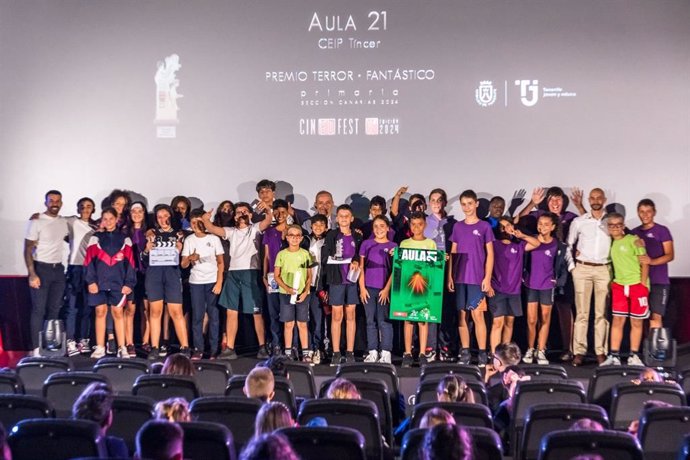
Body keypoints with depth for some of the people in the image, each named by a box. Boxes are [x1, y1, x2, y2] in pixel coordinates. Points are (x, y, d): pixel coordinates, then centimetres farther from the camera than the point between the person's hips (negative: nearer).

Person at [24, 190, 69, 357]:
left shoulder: (63, 222, 8)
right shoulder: (36, 222, -9)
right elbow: (28, 249, -10)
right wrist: (32, 274, -19)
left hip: (58, 269, 6)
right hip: (41, 268, -6)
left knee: (54, 309, 8)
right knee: (39, 310, -5)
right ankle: (36, 348, -4)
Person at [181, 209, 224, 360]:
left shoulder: (214, 239, 2)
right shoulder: (189, 240, 6)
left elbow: (220, 262, 2)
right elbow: (183, 264, 4)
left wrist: (219, 282, -7)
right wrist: (190, 258, -18)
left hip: (212, 281, -1)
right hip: (196, 282, 2)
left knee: (213, 316, -3)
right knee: (197, 316, -2)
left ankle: (214, 350, 1)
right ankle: (198, 349, 1)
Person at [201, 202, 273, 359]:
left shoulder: (255, 229, 6)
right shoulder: (231, 231, 18)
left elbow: (269, 220, -14)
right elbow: (212, 229, 4)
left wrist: (268, 210, -33)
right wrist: (206, 220, -14)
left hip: (251, 272, -4)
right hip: (233, 273, 5)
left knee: (256, 312, -4)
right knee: (231, 311, 3)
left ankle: (262, 347, 0)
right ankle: (230, 349, 6)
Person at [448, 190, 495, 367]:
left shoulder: (484, 226, 1)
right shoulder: (457, 227, 10)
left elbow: (490, 254, 0)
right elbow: (453, 253, 12)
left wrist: (487, 277, -7)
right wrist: (449, 276, 5)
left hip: (477, 278, -4)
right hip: (459, 278, 4)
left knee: (477, 314, -7)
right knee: (461, 315, 5)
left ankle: (482, 353, -2)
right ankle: (465, 352, 11)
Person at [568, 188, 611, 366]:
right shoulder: (578, 221, 6)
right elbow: (569, 244, 13)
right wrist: (571, 265, 4)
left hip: (603, 270, 0)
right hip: (582, 269, 0)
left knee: (601, 313, 0)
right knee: (582, 312, -2)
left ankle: (601, 352, 3)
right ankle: (579, 352, -3)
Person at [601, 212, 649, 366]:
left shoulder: (633, 240, -5)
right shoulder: (610, 244, 9)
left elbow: (644, 263, -6)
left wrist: (643, 284, -11)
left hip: (637, 285, -4)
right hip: (619, 285, 4)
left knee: (636, 322, 3)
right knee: (617, 321, 0)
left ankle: (634, 356, 11)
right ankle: (614, 356, 1)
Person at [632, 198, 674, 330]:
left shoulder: (662, 230, -1)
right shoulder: (634, 232, 12)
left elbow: (670, 255, -7)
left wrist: (652, 261, -23)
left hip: (658, 281, -5)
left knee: (656, 316, -13)